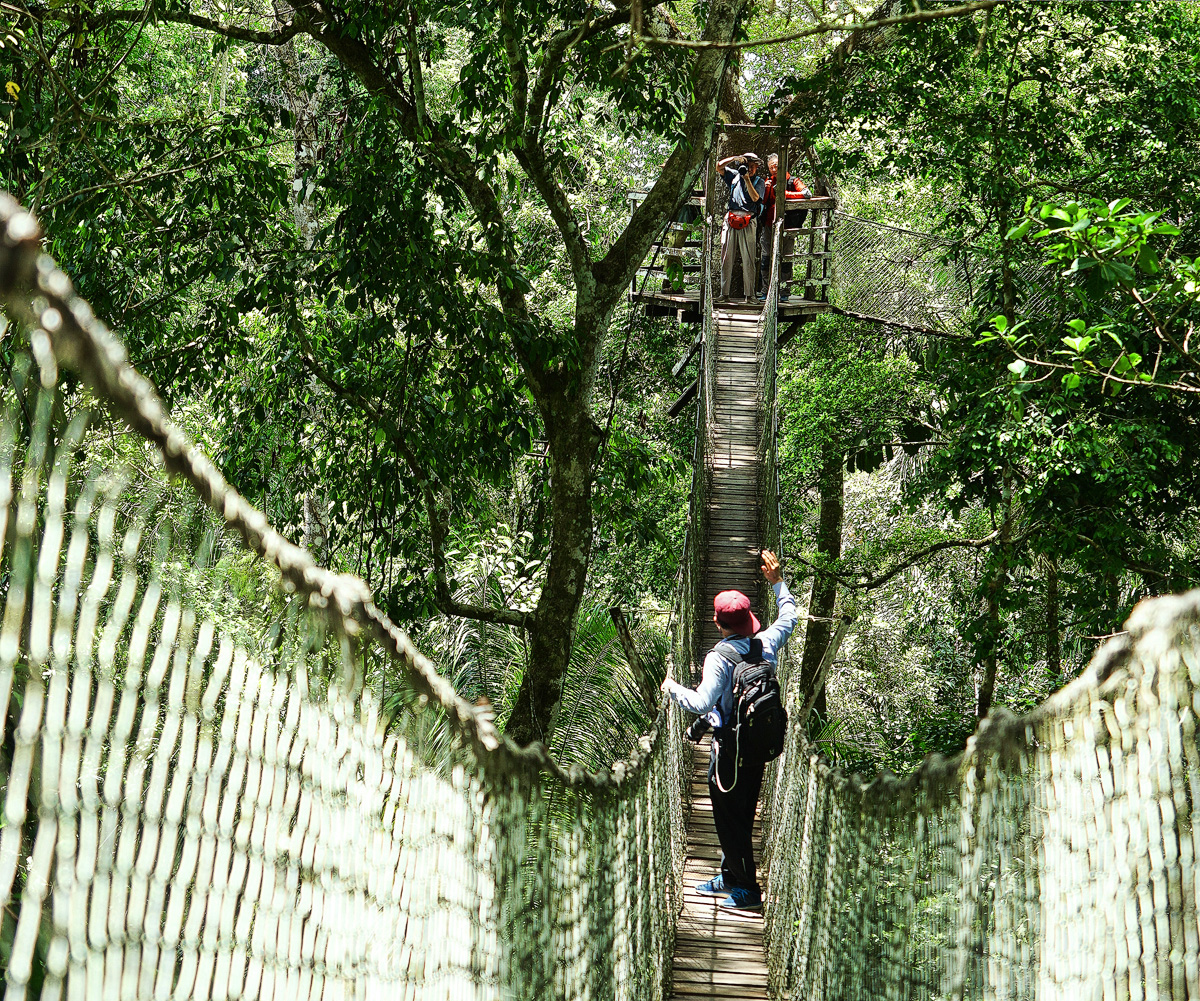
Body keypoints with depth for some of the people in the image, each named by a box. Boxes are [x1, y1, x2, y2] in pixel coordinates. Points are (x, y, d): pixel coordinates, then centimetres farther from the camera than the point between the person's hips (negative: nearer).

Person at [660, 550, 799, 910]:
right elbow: (789, 616, 18)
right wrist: (777, 581, 25)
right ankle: (729, 877, 33)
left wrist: (673, 687, -10)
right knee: (743, 813, 19)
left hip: (730, 743, -7)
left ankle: (747, 889, 8)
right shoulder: (767, 643, -2)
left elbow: (701, 703, -27)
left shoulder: (720, 658, -22)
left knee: (729, 816, 4)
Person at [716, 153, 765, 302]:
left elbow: (755, 197, -6)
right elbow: (719, 166, 16)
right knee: (726, 257, 2)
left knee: (748, 260, -5)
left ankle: (749, 295, -4)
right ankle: (724, 293, 5)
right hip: (730, 220, 3)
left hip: (748, 222, -3)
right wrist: (734, 158, 3)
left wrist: (747, 179, -12)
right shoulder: (735, 175, 18)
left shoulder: (759, 182, 11)